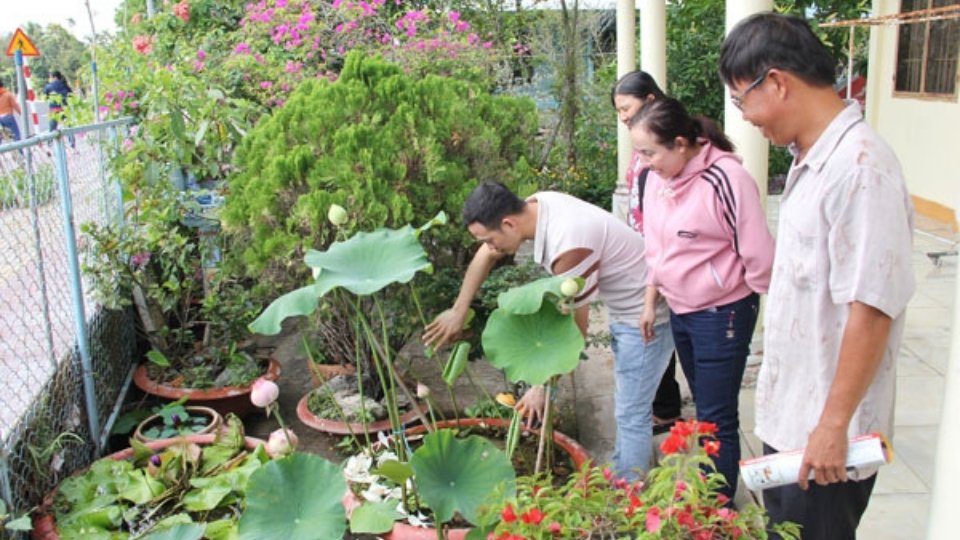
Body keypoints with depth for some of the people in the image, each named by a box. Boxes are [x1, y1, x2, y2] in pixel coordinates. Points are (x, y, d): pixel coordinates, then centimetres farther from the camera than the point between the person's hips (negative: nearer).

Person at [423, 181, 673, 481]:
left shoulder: (568, 245, -34)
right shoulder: (535, 205, -9)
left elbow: (575, 328, -24)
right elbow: (486, 256, 7)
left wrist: (543, 386, -14)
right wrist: (458, 311, 9)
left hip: (645, 313, -9)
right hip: (625, 308, 9)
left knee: (631, 414, -2)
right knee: (625, 404, 21)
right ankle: (619, 477, 36)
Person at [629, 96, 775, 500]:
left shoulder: (726, 179, -22)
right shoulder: (658, 177, 1)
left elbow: (758, 254, -16)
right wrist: (650, 303, 13)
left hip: (722, 313, -7)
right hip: (680, 311, 7)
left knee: (717, 418, 1)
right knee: (705, 409, 18)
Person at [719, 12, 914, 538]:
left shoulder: (860, 166, -22)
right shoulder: (810, 161, 7)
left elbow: (872, 309, -24)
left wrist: (833, 426, -20)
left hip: (825, 437, -8)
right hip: (788, 417, 8)